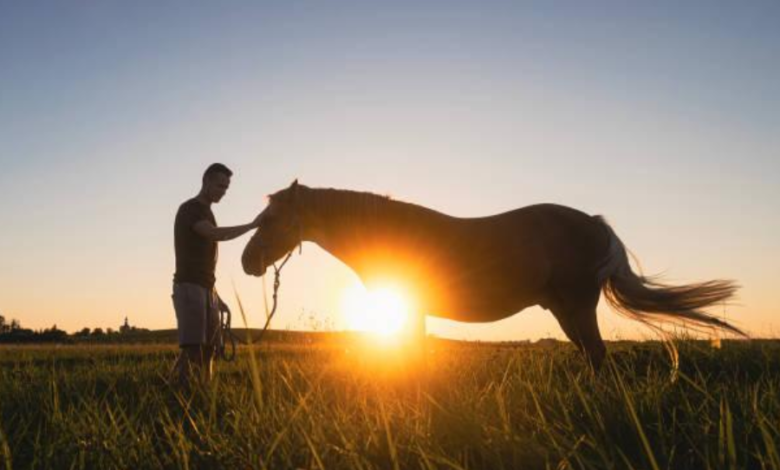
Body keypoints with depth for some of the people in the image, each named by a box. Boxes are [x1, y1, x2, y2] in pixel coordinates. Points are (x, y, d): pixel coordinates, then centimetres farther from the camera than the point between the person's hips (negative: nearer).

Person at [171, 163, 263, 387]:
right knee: (192, 350, -16)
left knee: (208, 349, 5)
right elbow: (216, 234, -27)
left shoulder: (206, 213, 20)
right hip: (189, 286, -9)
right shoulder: (189, 209, -8)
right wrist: (252, 225, -24)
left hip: (207, 288, 9)